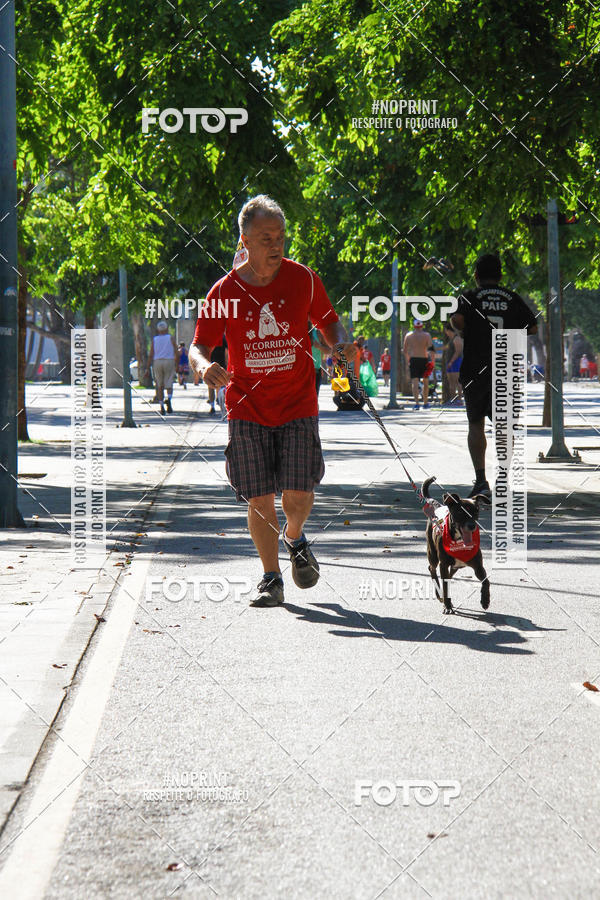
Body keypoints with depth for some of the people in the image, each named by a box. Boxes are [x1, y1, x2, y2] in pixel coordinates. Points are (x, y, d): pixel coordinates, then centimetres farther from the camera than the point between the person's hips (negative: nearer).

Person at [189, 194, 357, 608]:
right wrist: (206, 367, -23)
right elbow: (199, 347, 0)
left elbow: (329, 323, 13)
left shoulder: (304, 279, 0)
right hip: (247, 408, 0)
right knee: (259, 498, -3)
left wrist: (342, 345, -9)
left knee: (298, 494, -8)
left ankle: (295, 538, 27)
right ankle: (271, 580, 11)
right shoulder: (225, 291, -2)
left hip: (298, 406, 0)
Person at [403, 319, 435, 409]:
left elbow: (405, 350, 14)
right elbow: (431, 348, -11)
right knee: (425, 382, 15)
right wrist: (433, 360, -9)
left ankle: (416, 403, -22)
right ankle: (425, 403, 24)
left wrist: (407, 361, 26)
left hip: (413, 360, 0)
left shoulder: (408, 335, 7)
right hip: (424, 360, 0)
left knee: (415, 382, -6)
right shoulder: (426, 335, 0)